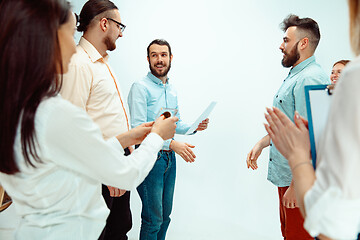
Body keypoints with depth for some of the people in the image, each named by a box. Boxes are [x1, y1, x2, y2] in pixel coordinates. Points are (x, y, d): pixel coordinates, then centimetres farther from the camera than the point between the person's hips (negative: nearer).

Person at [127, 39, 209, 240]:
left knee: (165, 216, 17)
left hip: (169, 157, 7)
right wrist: (172, 143, -27)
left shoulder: (172, 90, 13)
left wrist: (194, 127, 1)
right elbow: (137, 128, -20)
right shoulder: (140, 87, -11)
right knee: (153, 219, 2)